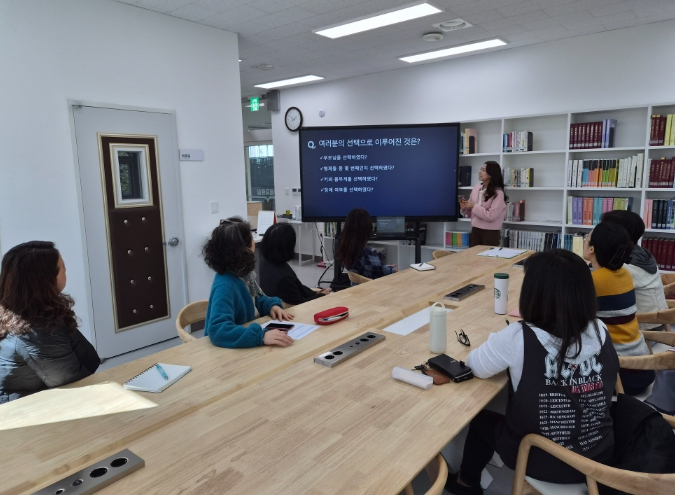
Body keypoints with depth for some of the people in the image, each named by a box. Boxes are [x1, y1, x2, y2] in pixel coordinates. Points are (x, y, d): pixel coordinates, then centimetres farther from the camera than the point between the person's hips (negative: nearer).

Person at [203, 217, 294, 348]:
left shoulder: (243, 273, -2)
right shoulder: (225, 286, -25)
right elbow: (218, 330, -36)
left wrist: (272, 305, -4)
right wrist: (261, 336, -44)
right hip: (228, 350, -7)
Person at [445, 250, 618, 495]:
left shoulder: (519, 338, -27)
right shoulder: (600, 331, -12)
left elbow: (477, 366, -12)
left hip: (543, 461, -4)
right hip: (600, 457, 5)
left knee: (482, 419, 24)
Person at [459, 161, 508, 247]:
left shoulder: (498, 193, -13)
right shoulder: (476, 188, 3)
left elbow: (491, 216, -20)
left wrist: (474, 206, -17)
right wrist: (464, 208, -9)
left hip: (491, 232, -5)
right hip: (475, 230, 5)